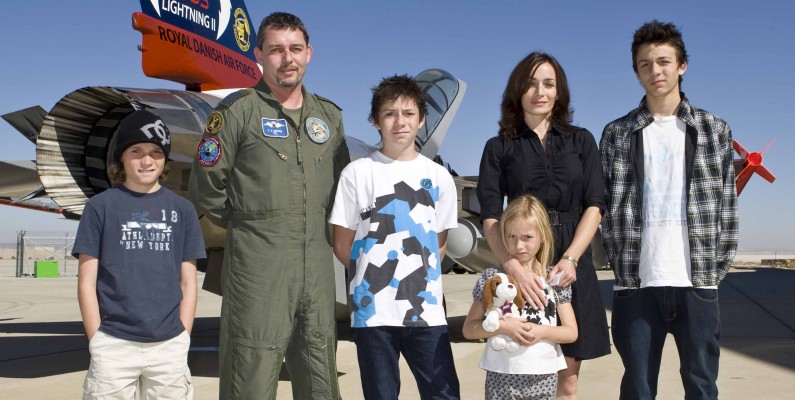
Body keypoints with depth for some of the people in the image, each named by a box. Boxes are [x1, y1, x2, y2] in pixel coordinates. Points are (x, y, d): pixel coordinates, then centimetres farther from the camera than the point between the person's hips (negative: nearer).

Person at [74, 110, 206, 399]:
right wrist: (97, 343, -4)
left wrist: (182, 340, 2)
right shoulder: (101, 207, 2)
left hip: (169, 346, 2)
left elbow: (188, 282, 8)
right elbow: (86, 282, 1)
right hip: (114, 345, -2)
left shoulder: (182, 210, 7)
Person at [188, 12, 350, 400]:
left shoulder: (329, 116, 13)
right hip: (257, 267, -5)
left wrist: (315, 228, 12)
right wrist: (246, 226, 2)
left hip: (317, 268, 5)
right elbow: (206, 187, -4)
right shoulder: (238, 110, -3)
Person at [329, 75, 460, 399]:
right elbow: (342, 244, 3)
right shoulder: (357, 173, 0)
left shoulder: (438, 177, 7)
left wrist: (419, 278, 4)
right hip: (372, 310, -2)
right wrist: (374, 274, 4)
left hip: (426, 309, 2)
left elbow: (439, 242, 13)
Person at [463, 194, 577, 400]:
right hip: (502, 376, -1)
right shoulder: (492, 277, -3)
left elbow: (571, 332, 3)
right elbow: (469, 329, -3)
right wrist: (502, 326, -18)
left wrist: (542, 331, -15)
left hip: (544, 377, 2)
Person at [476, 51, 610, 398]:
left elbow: (594, 205, 2)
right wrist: (515, 268, -21)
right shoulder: (499, 147, 6)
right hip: (522, 268, -1)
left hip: (573, 267, 1)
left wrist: (570, 259, -14)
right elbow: (489, 218, -5)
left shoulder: (581, 141, 11)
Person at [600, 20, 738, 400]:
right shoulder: (616, 133, 8)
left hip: (697, 282, 1)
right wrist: (621, 264, 0)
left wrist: (717, 268, 3)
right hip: (636, 283, 0)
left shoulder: (714, 129, 10)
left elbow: (726, 204, 9)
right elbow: (605, 205, 7)